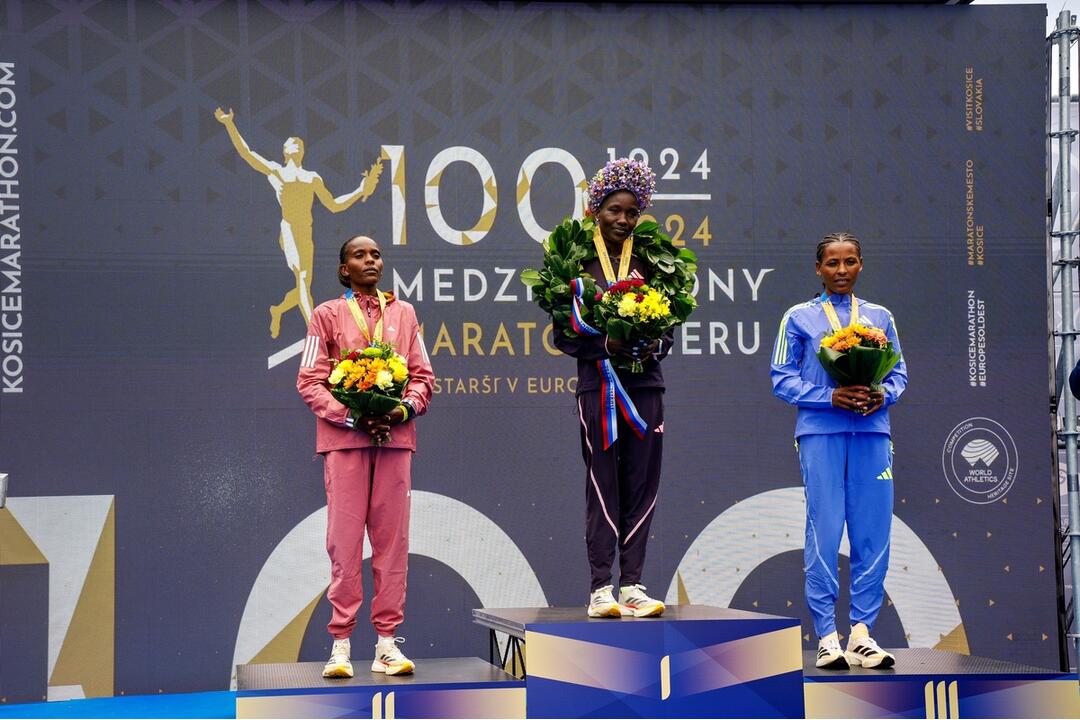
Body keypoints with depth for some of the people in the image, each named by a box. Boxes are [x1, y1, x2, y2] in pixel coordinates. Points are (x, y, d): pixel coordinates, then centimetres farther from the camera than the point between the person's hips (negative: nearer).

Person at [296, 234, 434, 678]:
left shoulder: (403, 313, 15)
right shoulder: (327, 315, 8)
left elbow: (422, 374, 12)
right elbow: (309, 381, 1)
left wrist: (406, 408, -8)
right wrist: (350, 416, -12)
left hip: (394, 437, 2)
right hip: (344, 437, -2)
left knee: (392, 538, 0)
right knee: (344, 539, -5)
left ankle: (387, 642, 3)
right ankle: (340, 645, -2)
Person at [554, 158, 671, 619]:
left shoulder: (650, 262, 11)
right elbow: (563, 336, 0)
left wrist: (655, 346, -8)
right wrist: (605, 345, -16)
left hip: (645, 385, 3)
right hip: (598, 386, -3)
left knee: (642, 485, 3)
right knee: (602, 486, -2)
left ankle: (632, 585, 7)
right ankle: (601, 587, 0)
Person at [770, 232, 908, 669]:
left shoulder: (880, 317, 16)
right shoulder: (799, 318, 7)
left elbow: (899, 373, 14)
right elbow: (783, 379, 1)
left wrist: (883, 395, -8)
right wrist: (829, 397, -13)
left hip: (871, 431, 3)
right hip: (820, 432, -3)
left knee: (873, 533, 0)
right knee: (824, 532, -5)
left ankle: (861, 632, 6)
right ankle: (827, 636, -1)